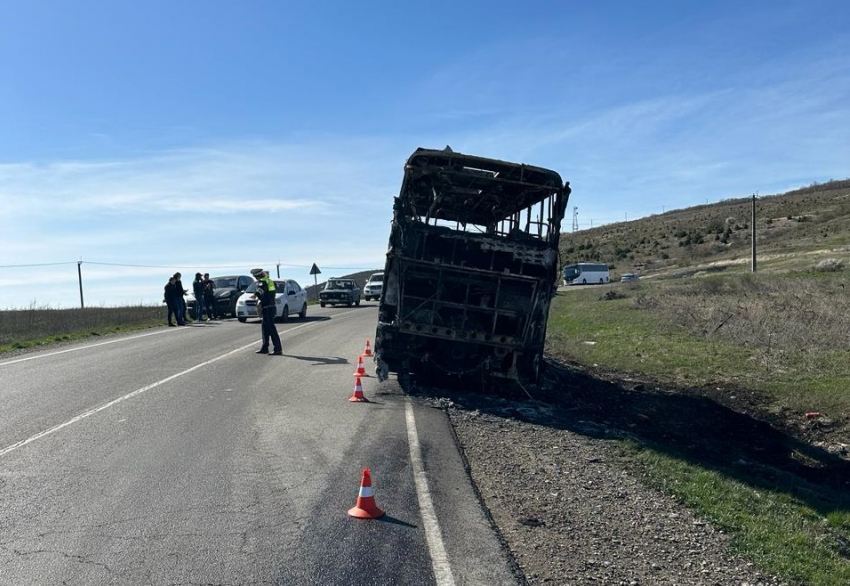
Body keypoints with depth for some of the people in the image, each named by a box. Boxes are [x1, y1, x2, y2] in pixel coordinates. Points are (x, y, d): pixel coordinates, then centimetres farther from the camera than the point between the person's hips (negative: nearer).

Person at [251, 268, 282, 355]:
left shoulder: (262, 281, -12)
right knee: (265, 328, 17)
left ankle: (278, 349, -12)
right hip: (271, 306, 10)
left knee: (271, 329, -10)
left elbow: (261, 289, -32)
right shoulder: (269, 280, 17)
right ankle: (264, 348, 25)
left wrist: (256, 294, -48)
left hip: (268, 308, -10)